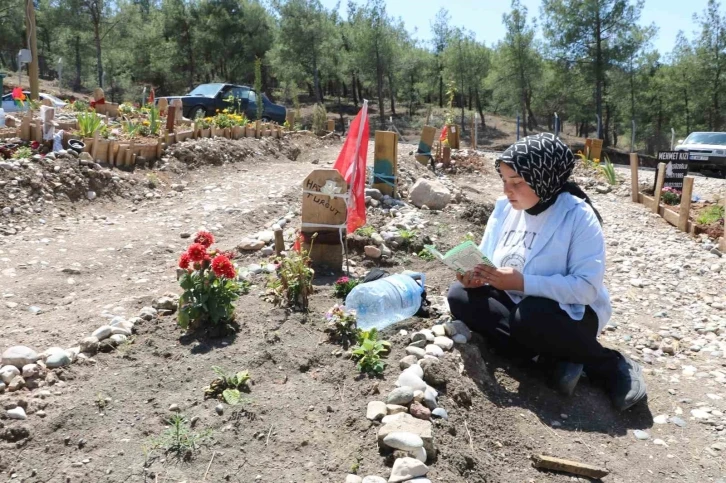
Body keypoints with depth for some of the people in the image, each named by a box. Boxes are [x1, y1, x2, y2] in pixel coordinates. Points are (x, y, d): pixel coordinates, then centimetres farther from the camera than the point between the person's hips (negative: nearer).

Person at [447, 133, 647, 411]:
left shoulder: (578, 215, -17)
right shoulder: (504, 208, 0)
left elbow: (587, 287, -24)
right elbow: (488, 259, 7)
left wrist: (523, 282, -30)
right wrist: (477, 275, -18)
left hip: (571, 313, -6)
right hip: (516, 304, 6)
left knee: (530, 317, -38)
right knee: (460, 297, -16)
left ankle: (611, 366, -9)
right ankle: (555, 359, -17)